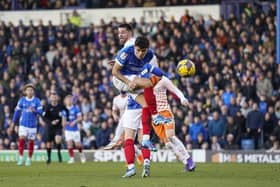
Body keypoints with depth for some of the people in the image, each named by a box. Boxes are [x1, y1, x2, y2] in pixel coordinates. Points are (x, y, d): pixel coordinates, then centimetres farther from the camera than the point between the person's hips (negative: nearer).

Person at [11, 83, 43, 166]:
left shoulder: (37, 100, -1)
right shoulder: (22, 100, 3)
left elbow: (40, 112, -6)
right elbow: (17, 111, 9)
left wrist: (34, 110, -27)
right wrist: (13, 122, 7)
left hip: (33, 124, 0)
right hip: (23, 124, 0)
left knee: (31, 141, 2)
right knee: (21, 139, -15)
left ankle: (29, 159, 15)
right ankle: (20, 158, -10)